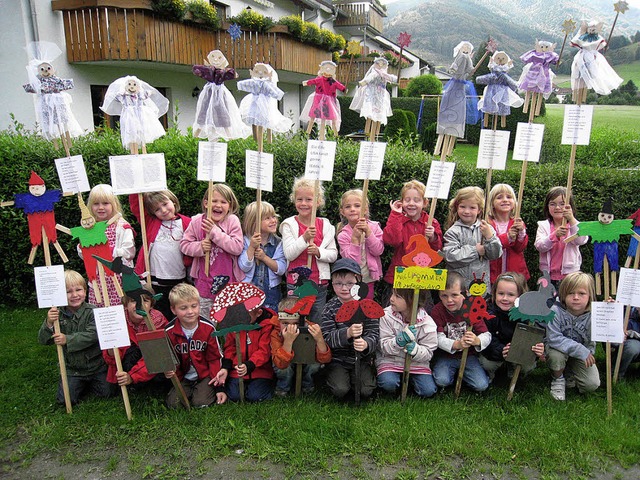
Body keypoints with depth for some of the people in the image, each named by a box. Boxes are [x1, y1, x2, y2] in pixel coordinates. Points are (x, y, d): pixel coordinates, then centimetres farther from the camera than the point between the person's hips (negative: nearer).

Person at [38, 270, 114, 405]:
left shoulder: (92, 311, -15)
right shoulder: (58, 314, -6)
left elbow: (92, 335, -26)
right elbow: (43, 340, -8)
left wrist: (67, 339, -29)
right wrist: (48, 324, -27)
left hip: (96, 366, -2)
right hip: (72, 368, 2)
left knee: (106, 392, -3)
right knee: (65, 400, -5)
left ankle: (90, 382, 28)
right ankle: (82, 384, 26)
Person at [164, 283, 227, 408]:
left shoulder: (208, 327, -11)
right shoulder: (169, 332, -10)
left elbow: (215, 358, -4)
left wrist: (220, 387, -8)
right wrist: (168, 371, -25)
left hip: (206, 375, -2)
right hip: (183, 377, 2)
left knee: (200, 403, -20)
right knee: (172, 403, -14)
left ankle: (205, 389, 12)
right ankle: (190, 390, 13)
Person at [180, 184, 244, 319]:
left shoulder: (232, 221, -11)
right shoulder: (196, 221, -4)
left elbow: (238, 247, -19)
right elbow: (184, 245, 1)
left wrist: (215, 232, -23)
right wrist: (200, 247, -18)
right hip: (204, 281, 2)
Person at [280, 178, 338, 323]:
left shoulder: (325, 225, 3)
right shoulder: (289, 224, -3)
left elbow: (333, 254, 2)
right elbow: (289, 254, -11)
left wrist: (318, 252, -17)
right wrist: (305, 238, -23)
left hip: (319, 284, 2)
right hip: (296, 283, -2)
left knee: (317, 323, 12)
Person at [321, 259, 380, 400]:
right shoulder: (330, 308, -7)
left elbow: (374, 333, -9)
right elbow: (327, 338, -16)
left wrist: (366, 344, -33)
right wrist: (347, 333, -35)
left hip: (361, 358, 1)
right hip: (337, 359, -1)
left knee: (366, 391, -12)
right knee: (340, 391, -17)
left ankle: (367, 374, 19)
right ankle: (333, 376, 16)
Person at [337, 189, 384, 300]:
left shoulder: (374, 227, -5)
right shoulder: (343, 235, -11)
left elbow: (378, 251, -15)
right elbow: (351, 260, -18)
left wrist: (368, 231, -24)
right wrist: (354, 238, -27)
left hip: (369, 279, 2)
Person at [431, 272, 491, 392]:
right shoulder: (437, 311, -11)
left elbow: (487, 335, -11)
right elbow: (439, 338, -17)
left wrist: (477, 341, -35)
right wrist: (456, 345, -35)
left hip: (469, 355, 1)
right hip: (446, 355, -1)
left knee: (481, 386, -13)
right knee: (441, 381, -23)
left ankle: (462, 373, 16)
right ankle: (453, 373, 10)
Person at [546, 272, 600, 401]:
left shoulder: (593, 314, -20)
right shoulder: (555, 311, -27)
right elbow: (553, 338, -32)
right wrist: (581, 350, -33)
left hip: (584, 351, 2)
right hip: (559, 348, -2)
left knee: (592, 385, -12)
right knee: (556, 355, -35)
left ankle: (569, 373, 21)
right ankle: (558, 380, -1)